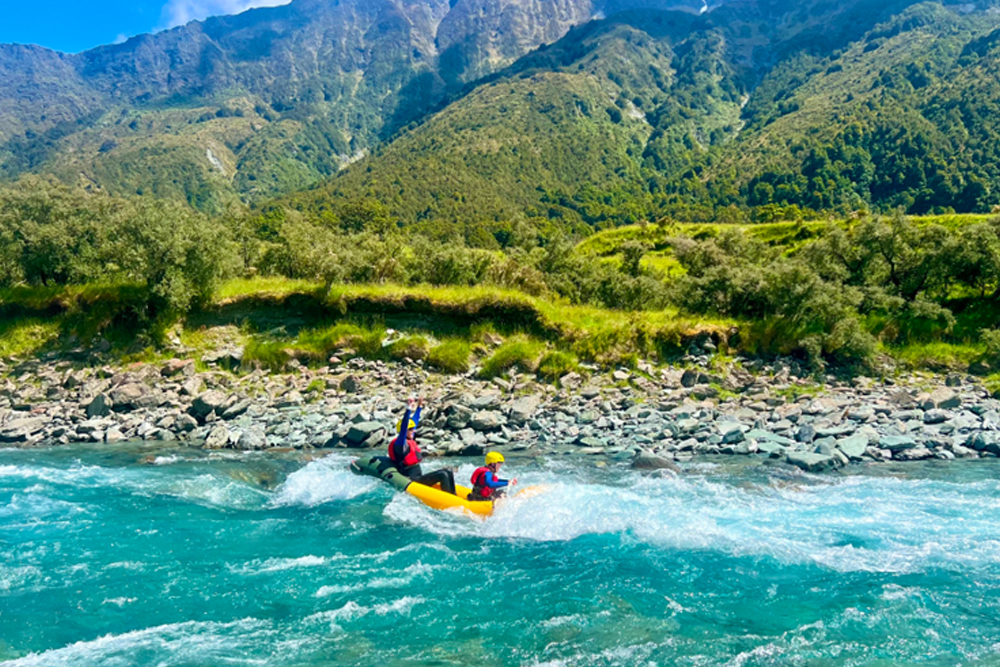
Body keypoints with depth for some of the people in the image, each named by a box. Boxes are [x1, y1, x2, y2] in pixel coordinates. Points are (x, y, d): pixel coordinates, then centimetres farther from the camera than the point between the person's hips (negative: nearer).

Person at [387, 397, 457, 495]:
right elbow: (403, 428, -30)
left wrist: (419, 407, 31)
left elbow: (415, 421, 24)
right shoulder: (400, 443, -13)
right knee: (443, 475, -22)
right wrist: (409, 410, -37)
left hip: (418, 478, 10)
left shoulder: (410, 441, 13)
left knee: (448, 472, 4)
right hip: (411, 481, -10)